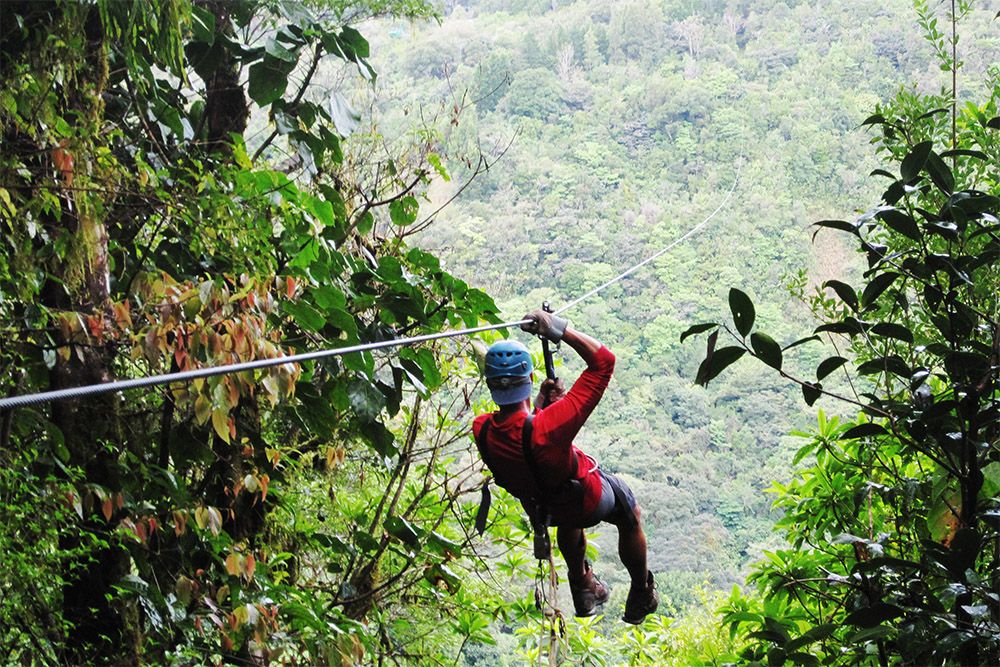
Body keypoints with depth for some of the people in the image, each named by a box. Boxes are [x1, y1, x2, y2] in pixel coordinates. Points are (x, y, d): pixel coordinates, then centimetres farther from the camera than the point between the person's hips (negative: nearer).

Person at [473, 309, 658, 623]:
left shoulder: (481, 430, -30)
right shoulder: (550, 425, -46)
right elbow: (603, 360, -40)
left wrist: (540, 403, -8)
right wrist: (559, 329, -36)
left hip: (543, 506, 5)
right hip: (591, 500, -4)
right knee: (630, 516, 29)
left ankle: (583, 591, 60)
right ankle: (641, 597, 48)